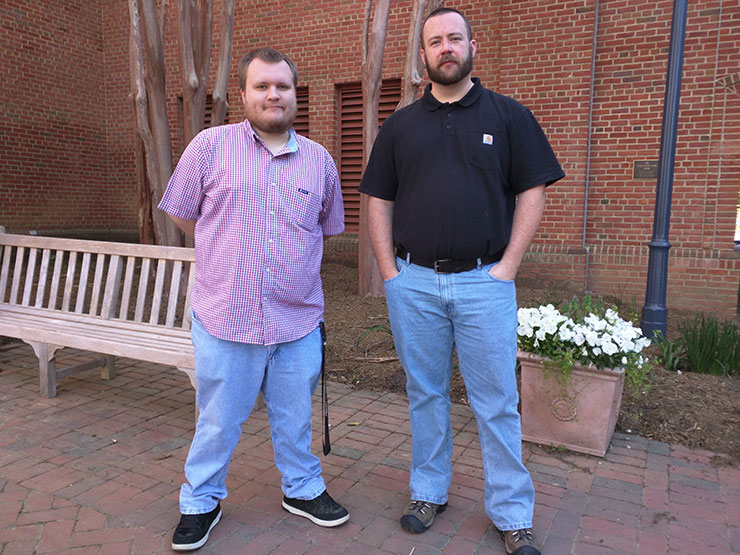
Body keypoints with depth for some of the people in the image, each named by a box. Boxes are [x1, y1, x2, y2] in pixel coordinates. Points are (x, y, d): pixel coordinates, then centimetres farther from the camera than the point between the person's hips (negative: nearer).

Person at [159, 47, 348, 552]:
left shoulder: (319, 159, 7)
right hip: (225, 318, -2)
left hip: (298, 319, 3)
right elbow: (182, 213, 7)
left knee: (295, 416, 17)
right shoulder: (210, 145, -2)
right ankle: (201, 501, 35)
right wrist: (227, 255, 9)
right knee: (219, 420, 11)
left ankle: (303, 489, 40)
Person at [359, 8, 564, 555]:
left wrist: (507, 266, -6)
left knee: (497, 403, 4)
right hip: (413, 284, 2)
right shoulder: (401, 125, 11)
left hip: (484, 282, -2)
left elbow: (532, 193, 2)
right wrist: (390, 270, 1)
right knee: (425, 394, 13)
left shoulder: (509, 116, 5)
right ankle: (429, 493, 30)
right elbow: (379, 201, 10)